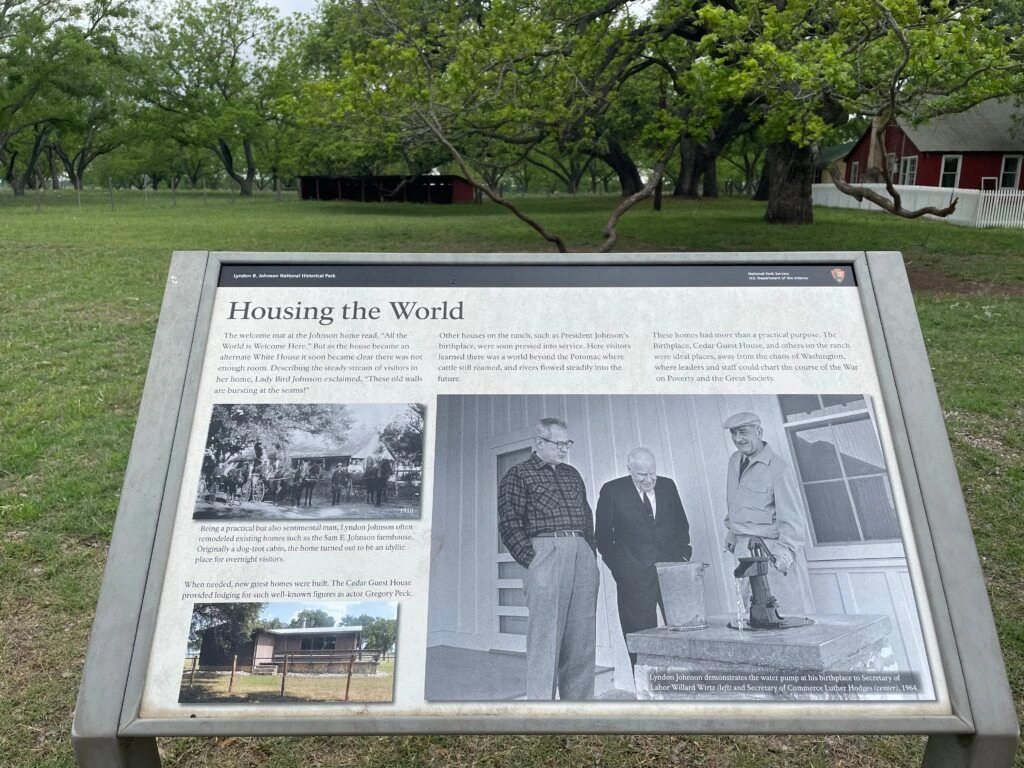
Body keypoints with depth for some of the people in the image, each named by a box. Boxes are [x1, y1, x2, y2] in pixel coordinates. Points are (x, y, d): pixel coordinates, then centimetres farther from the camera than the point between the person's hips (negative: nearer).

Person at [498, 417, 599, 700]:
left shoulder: (572, 475, 21)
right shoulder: (518, 475, 3)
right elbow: (508, 523, -5)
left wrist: (591, 553, 12)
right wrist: (531, 559, -12)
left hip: (582, 554, 6)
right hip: (546, 552, -6)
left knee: (582, 637, 6)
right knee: (545, 636, -5)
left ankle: (579, 700, 15)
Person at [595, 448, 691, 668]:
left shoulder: (667, 486, 8)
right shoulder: (612, 491, -3)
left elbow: (681, 524, 18)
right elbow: (603, 535, 1)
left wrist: (682, 554, 6)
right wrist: (618, 567, -4)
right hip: (635, 578, -3)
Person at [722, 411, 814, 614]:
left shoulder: (778, 469, -14)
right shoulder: (734, 461, 9)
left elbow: (791, 516, -15)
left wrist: (785, 549, -23)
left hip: (769, 549, -7)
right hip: (742, 549, 7)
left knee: (790, 610, -6)